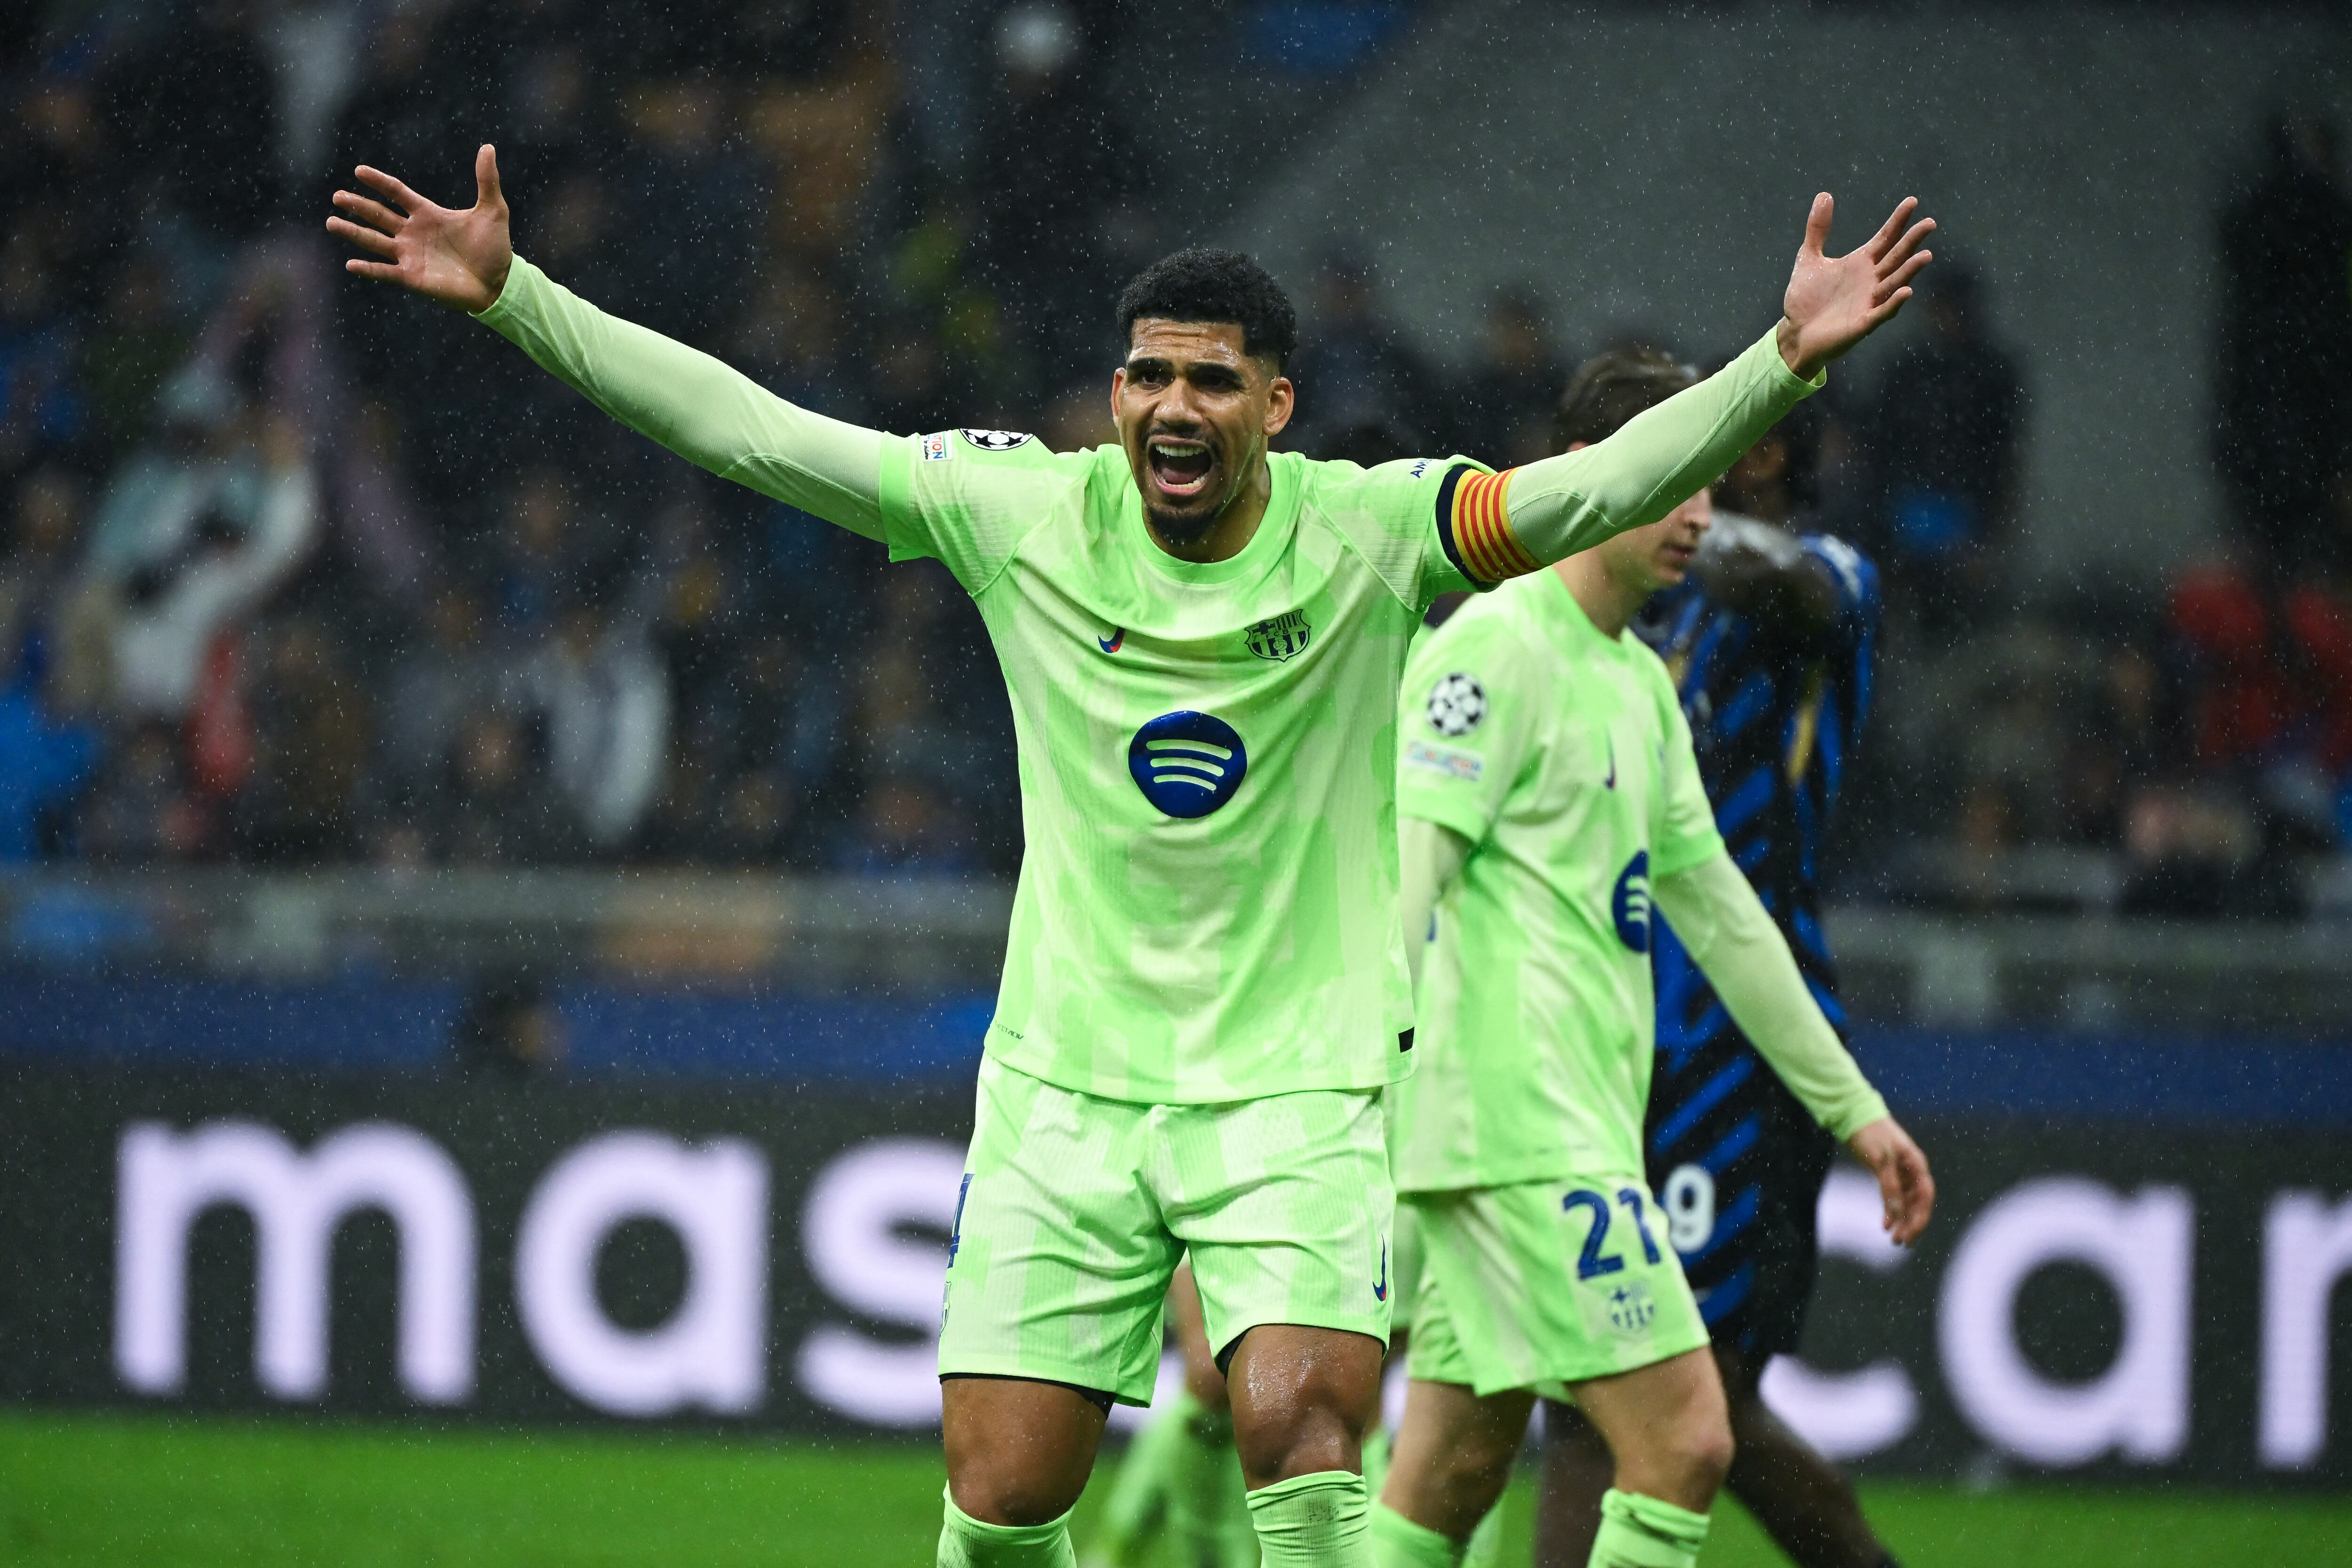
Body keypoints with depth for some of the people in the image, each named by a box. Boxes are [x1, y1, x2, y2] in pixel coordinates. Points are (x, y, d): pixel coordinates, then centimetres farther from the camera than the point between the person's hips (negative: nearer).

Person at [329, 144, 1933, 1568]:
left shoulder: (1367, 534, -8)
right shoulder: (1019, 513, -3)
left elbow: (1603, 487, -19)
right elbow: (747, 428, -2)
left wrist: (1785, 361, -34)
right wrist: (513, 296, -7)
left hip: (1302, 1089, -2)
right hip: (1066, 1086, 2)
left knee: (1299, 1423, -22)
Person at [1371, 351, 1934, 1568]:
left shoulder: (1641, 681, 21)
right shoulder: (1498, 646, -8)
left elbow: (1717, 911, 27)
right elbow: (1400, 878, -16)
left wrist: (1852, 1107, 26)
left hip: (1575, 1130, 10)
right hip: (1521, 1130, -10)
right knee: (1682, 1443, -14)